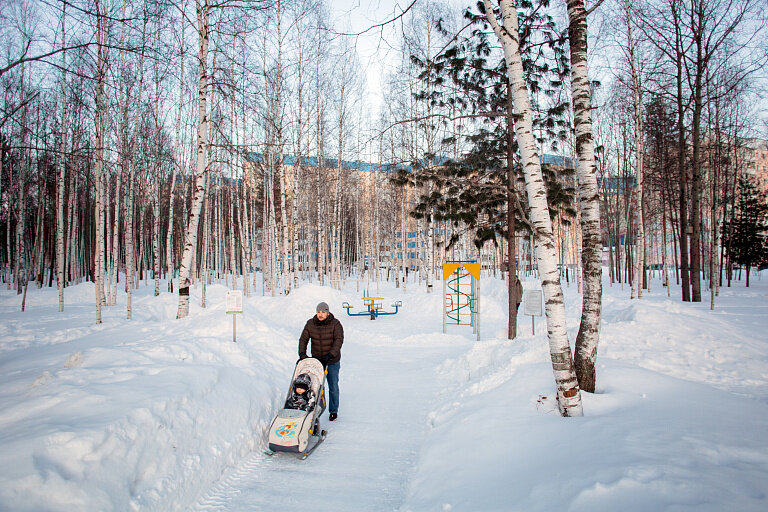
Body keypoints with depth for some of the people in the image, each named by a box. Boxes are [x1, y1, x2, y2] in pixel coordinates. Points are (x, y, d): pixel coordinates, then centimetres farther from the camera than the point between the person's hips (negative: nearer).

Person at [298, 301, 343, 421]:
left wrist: (330, 355, -30)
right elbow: (303, 339, 1)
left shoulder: (335, 324, -12)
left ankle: (333, 411, 19)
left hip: (333, 361, -2)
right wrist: (302, 353, -14)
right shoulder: (310, 324, -3)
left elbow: (339, 340, -20)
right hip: (316, 360, 2)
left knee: (333, 387, 4)